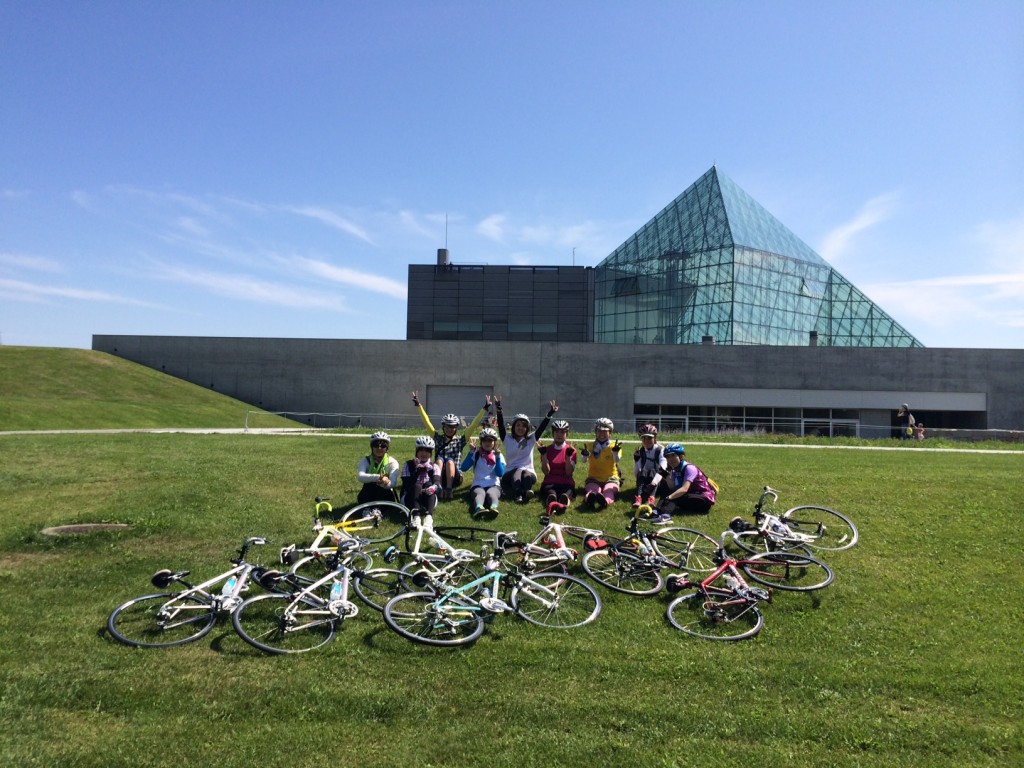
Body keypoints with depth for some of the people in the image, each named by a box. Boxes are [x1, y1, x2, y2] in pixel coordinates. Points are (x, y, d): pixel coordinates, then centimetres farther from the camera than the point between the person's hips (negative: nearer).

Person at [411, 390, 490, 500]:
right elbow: (427, 422, 6)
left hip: (454, 477, -1)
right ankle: (439, 489, -34)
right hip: (438, 475, 1)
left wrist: (485, 409, -4)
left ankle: (449, 490, -33)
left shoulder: (460, 440, 9)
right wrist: (418, 405, 0)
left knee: (450, 461, -29)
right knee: (439, 460, -27)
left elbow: (474, 425, 2)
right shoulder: (438, 438, 12)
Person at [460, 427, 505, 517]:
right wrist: (471, 452, -10)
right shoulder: (476, 454, 11)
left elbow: (500, 474, -2)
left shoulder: (498, 455, 14)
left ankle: (494, 507, -69)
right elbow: (463, 468, -5)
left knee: (491, 493, -35)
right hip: (478, 485, -1)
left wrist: (497, 456, -9)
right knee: (480, 493, -36)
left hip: (494, 485, 1)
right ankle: (478, 508, -70)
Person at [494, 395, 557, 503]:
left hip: (529, 471, 1)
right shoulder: (507, 439, 11)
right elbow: (501, 426, -4)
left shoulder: (531, 439, 13)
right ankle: (518, 496, -63)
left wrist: (550, 413, -9)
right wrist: (498, 410, -18)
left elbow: (542, 427, 3)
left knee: (526, 475, -35)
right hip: (510, 473, 0)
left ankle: (527, 492, -66)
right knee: (516, 473, -35)